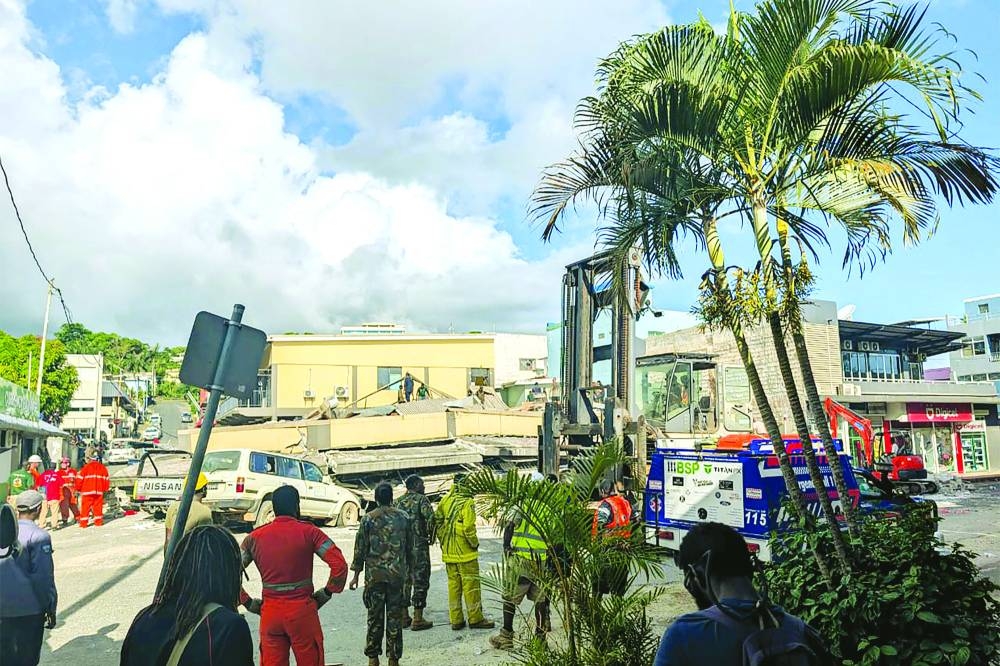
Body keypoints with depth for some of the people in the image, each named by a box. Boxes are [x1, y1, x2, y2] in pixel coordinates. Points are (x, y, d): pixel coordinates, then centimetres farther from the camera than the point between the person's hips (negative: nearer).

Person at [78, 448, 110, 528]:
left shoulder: (86, 467, -6)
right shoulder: (102, 467, 8)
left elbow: (80, 479, -2)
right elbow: (106, 479, 13)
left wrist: (78, 488, 15)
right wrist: (105, 489, 25)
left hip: (87, 491, -3)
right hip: (99, 491, 3)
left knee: (85, 507, 2)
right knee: (98, 507, 8)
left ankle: (83, 522, 2)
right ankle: (98, 521, 8)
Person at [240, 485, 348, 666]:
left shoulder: (255, 537, 2)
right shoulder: (308, 532, -6)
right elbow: (339, 564, -13)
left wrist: (248, 602, 4)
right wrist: (326, 593, 0)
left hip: (269, 612, 3)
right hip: (302, 609, -3)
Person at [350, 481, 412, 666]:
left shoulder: (368, 519, -4)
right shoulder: (403, 518, 1)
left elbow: (360, 548, -2)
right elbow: (410, 547, 7)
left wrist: (356, 574, 7)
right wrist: (409, 568, 19)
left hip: (374, 575, -1)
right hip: (397, 574, 1)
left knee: (375, 616, 9)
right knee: (395, 617, 7)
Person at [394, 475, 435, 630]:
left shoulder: (398, 501, 10)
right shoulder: (421, 499, -9)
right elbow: (430, 518, -22)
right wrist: (431, 537, -7)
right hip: (419, 547, -6)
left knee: (404, 580, 15)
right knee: (420, 581, 1)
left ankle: (404, 617, 21)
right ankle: (418, 619, 2)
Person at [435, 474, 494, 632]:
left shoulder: (445, 500, 4)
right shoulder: (467, 503, -16)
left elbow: (437, 521, 6)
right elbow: (468, 528, -21)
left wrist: (443, 541, 15)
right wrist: (475, 543, -6)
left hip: (449, 552, 7)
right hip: (465, 553, -6)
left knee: (453, 584, 12)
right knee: (471, 584, 4)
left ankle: (456, 620, 17)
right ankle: (475, 619, 11)